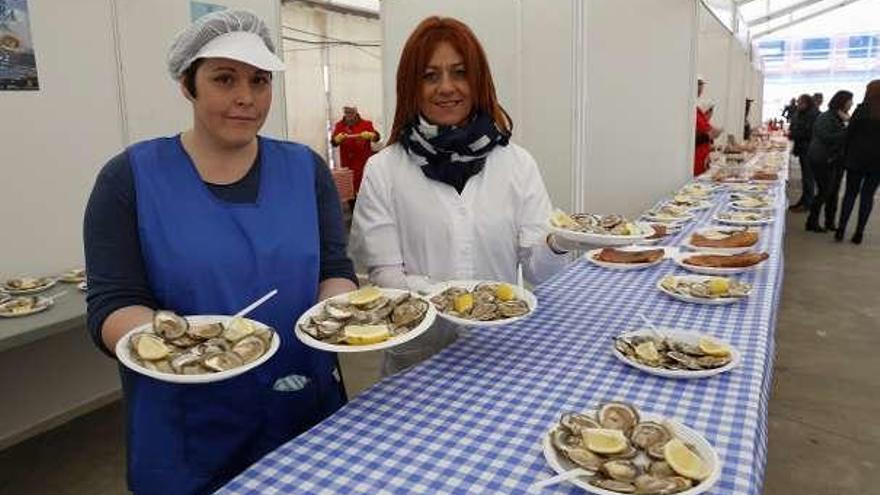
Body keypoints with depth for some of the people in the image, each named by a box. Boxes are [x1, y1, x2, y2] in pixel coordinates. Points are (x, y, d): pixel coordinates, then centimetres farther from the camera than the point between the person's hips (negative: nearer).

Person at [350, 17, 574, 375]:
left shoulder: (517, 163, 1)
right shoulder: (383, 170, -3)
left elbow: (536, 270, 1)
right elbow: (383, 275, -4)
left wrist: (558, 244, -21)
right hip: (418, 358, -1)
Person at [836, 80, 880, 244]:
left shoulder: (862, 110, -6)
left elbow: (850, 133, -5)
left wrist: (847, 154, 5)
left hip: (857, 158, -1)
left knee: (850, 193, 7)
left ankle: (841, 229, 3)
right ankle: (859, 232, 6)